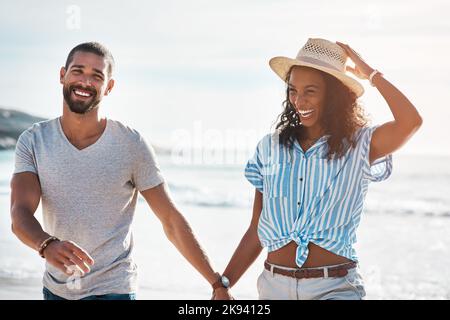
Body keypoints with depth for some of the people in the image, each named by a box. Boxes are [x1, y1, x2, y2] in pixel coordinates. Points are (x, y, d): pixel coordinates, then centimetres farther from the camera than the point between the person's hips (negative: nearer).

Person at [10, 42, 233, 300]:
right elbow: (21, 214, -14)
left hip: (112, 289, -3)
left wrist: (218, 284, -9)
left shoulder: (132, 145, -10)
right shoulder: (33, 141, -3)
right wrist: (48, 245, -36)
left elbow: (172, 221, -7)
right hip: (55, 288, 3)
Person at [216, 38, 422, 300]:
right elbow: (256, 232, 10)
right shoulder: (270, 148, 7)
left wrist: (372, 74, -6)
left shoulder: (360, 146, 0)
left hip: (335, 288, -2)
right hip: (274, 285, 3)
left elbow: (411, 121, -20)